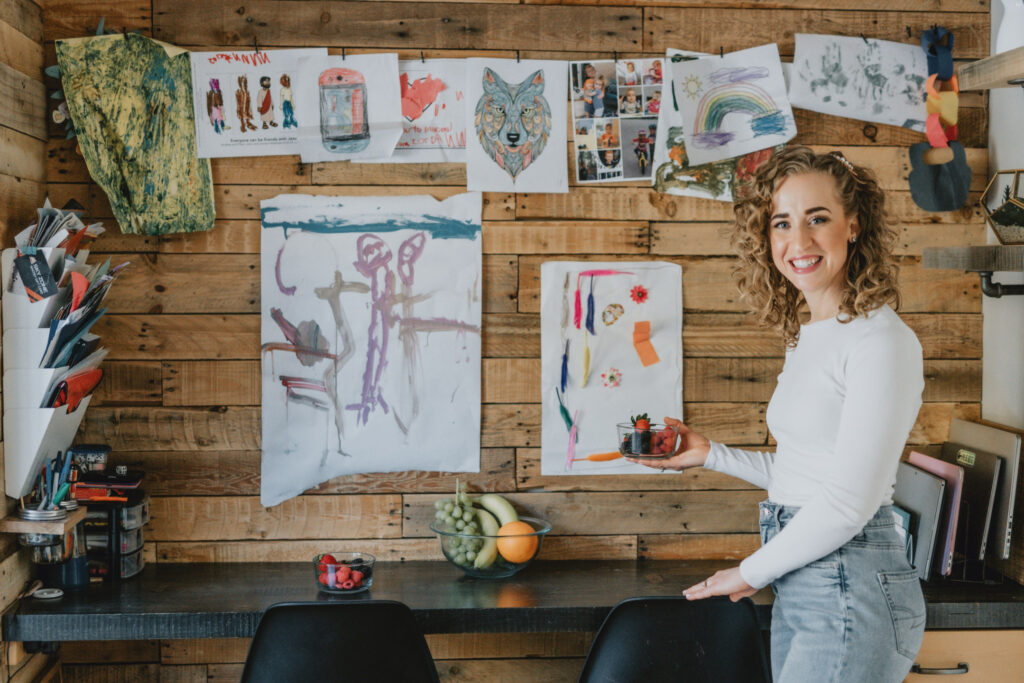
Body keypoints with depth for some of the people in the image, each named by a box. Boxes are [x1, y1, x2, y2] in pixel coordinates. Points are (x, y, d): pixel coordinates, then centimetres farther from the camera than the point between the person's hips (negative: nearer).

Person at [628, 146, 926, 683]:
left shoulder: (881, 341, -15)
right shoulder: (806, 339, 13)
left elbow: (849, 501, -19)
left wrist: (750, 573, -8)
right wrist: (709, 453, 16)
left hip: (852, 591, -8)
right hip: (797, 590, 8)